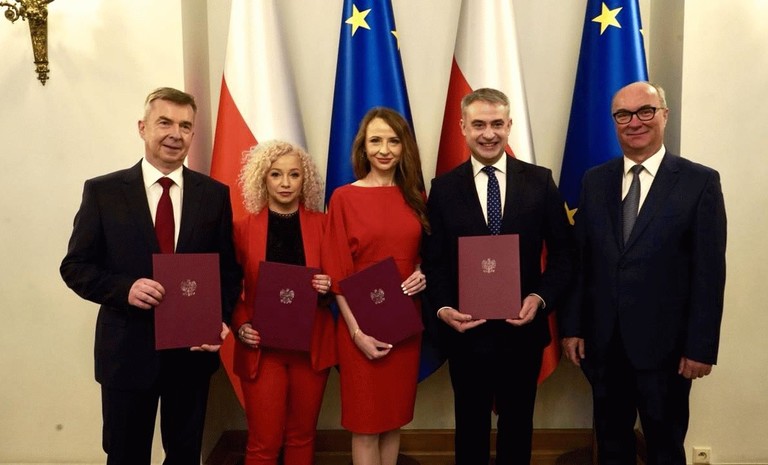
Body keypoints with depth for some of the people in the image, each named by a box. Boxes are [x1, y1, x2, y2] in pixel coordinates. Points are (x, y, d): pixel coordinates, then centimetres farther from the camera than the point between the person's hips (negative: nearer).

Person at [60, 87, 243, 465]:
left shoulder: (215, 194, 1)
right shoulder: (103, 191, -3)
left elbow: (229, 269, 4)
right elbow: (75, 266, -2)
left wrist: (220, 318, -12)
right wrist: (124, 288, -20)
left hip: (194, 348, 2)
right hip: (127, 349, -1)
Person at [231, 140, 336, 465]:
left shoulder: (321, 224, 2)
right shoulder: (243, 227, -1)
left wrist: (327, 286, -13)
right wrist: (240, 326, -11)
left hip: (312, 345, 2)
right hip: (262, 347, -1)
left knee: (302, 436, 15)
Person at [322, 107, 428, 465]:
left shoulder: (414, 197, 7)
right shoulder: (344, 197, -6)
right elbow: (337, 273, -8)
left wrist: (422, 274, -6)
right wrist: (357, 332, -14)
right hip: (364, 326, -4)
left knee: (395, 416, 15)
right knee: (366, 422, 7)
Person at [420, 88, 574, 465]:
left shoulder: (540, 181, -1)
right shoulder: (444, 188, -1)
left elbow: (562, 252, 0)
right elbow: (433, 260, -1)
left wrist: (541, 298, -15)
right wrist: (443, 309, -17)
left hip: (523, 328, 1)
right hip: (466, 330, 0)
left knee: (517, 424, 19)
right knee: (470, 425, 18)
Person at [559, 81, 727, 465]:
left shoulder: (700, 182, -5)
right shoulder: (594, 180, 5)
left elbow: (709, 273, -7)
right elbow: (578, 260, 4)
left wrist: (701, 347, -10)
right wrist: (571, 327, 1)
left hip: (664, 344, -3)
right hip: (602, 342, 3)